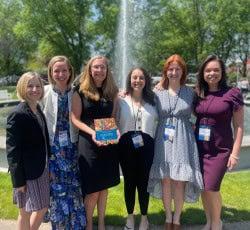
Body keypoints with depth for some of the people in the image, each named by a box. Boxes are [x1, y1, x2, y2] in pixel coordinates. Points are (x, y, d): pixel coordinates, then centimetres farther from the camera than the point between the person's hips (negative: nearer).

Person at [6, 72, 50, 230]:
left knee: (43, 208, 19)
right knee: (26, 213, 9)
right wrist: (18, 180, -18)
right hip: (26, 172, -8)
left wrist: (48, 168, 13)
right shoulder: (18, 115, -17)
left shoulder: (39, 111, 7)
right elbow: (12, 150, -18)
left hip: (42, 170, 8)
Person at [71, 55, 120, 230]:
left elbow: (113, 117, 11)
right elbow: (75, 119, -6)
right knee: (92, 189, 1)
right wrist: (91, 132, -20)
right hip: (88, 143, -3)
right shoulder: (81, 91, -4)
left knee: (104, 186, 13)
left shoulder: (112, 91, 7)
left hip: (109, 143, 4)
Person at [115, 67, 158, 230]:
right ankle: (130, 216, 29)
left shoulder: (152, 100, 7)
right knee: (129, 181, 12)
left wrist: (154, 139, 0)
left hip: (146, 145, 0)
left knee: (144, 181, 7)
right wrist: (117, 137, -7)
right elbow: (115, 122, 4)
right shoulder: (122, 100, 3)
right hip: (126, 145, 0)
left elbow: (157, 122, 10)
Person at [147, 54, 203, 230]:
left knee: (179, 181, 1)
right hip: (163, 140, 1)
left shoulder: (190, 93, 4)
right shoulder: (158, 93, 5)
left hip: (183, 140, 0)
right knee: (165, 180, 6)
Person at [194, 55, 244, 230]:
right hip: (199, 148, 4)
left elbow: (239, 126, -7)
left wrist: (235, 153, -10)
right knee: (203, 187, 11)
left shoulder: (233, 93, -8)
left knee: (211, 188, -6)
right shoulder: (198, 95, 4)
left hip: (221, 150, -4)